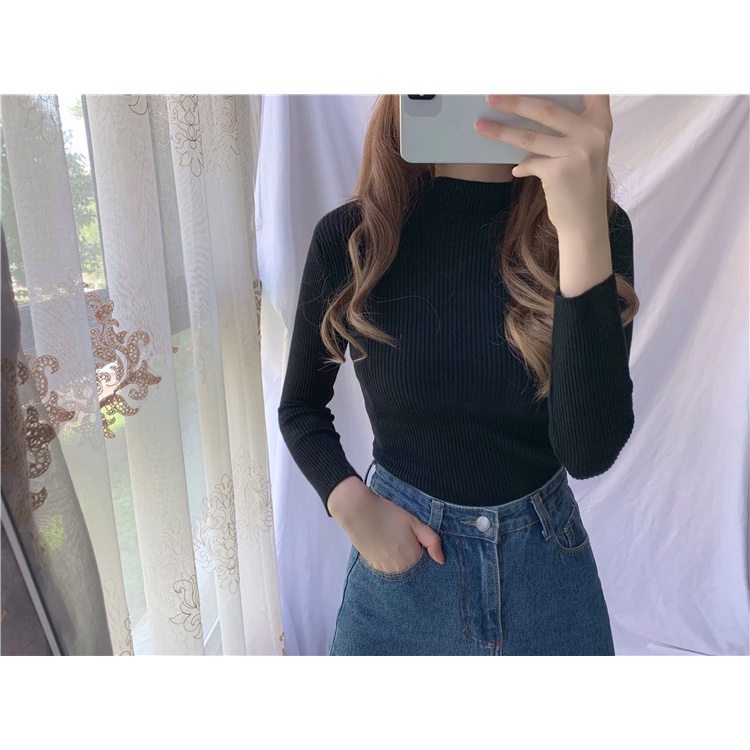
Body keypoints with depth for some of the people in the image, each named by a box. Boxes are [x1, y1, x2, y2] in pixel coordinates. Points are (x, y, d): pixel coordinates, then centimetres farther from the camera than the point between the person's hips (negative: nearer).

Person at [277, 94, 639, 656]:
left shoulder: (599, 228, -12)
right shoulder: (349, 237, -11)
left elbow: (590, 452, -24)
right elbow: (301, 406, 2)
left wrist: (584, 230, -32)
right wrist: (351, 503, -14)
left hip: (549, 559, 1)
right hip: (401, 552, 0)